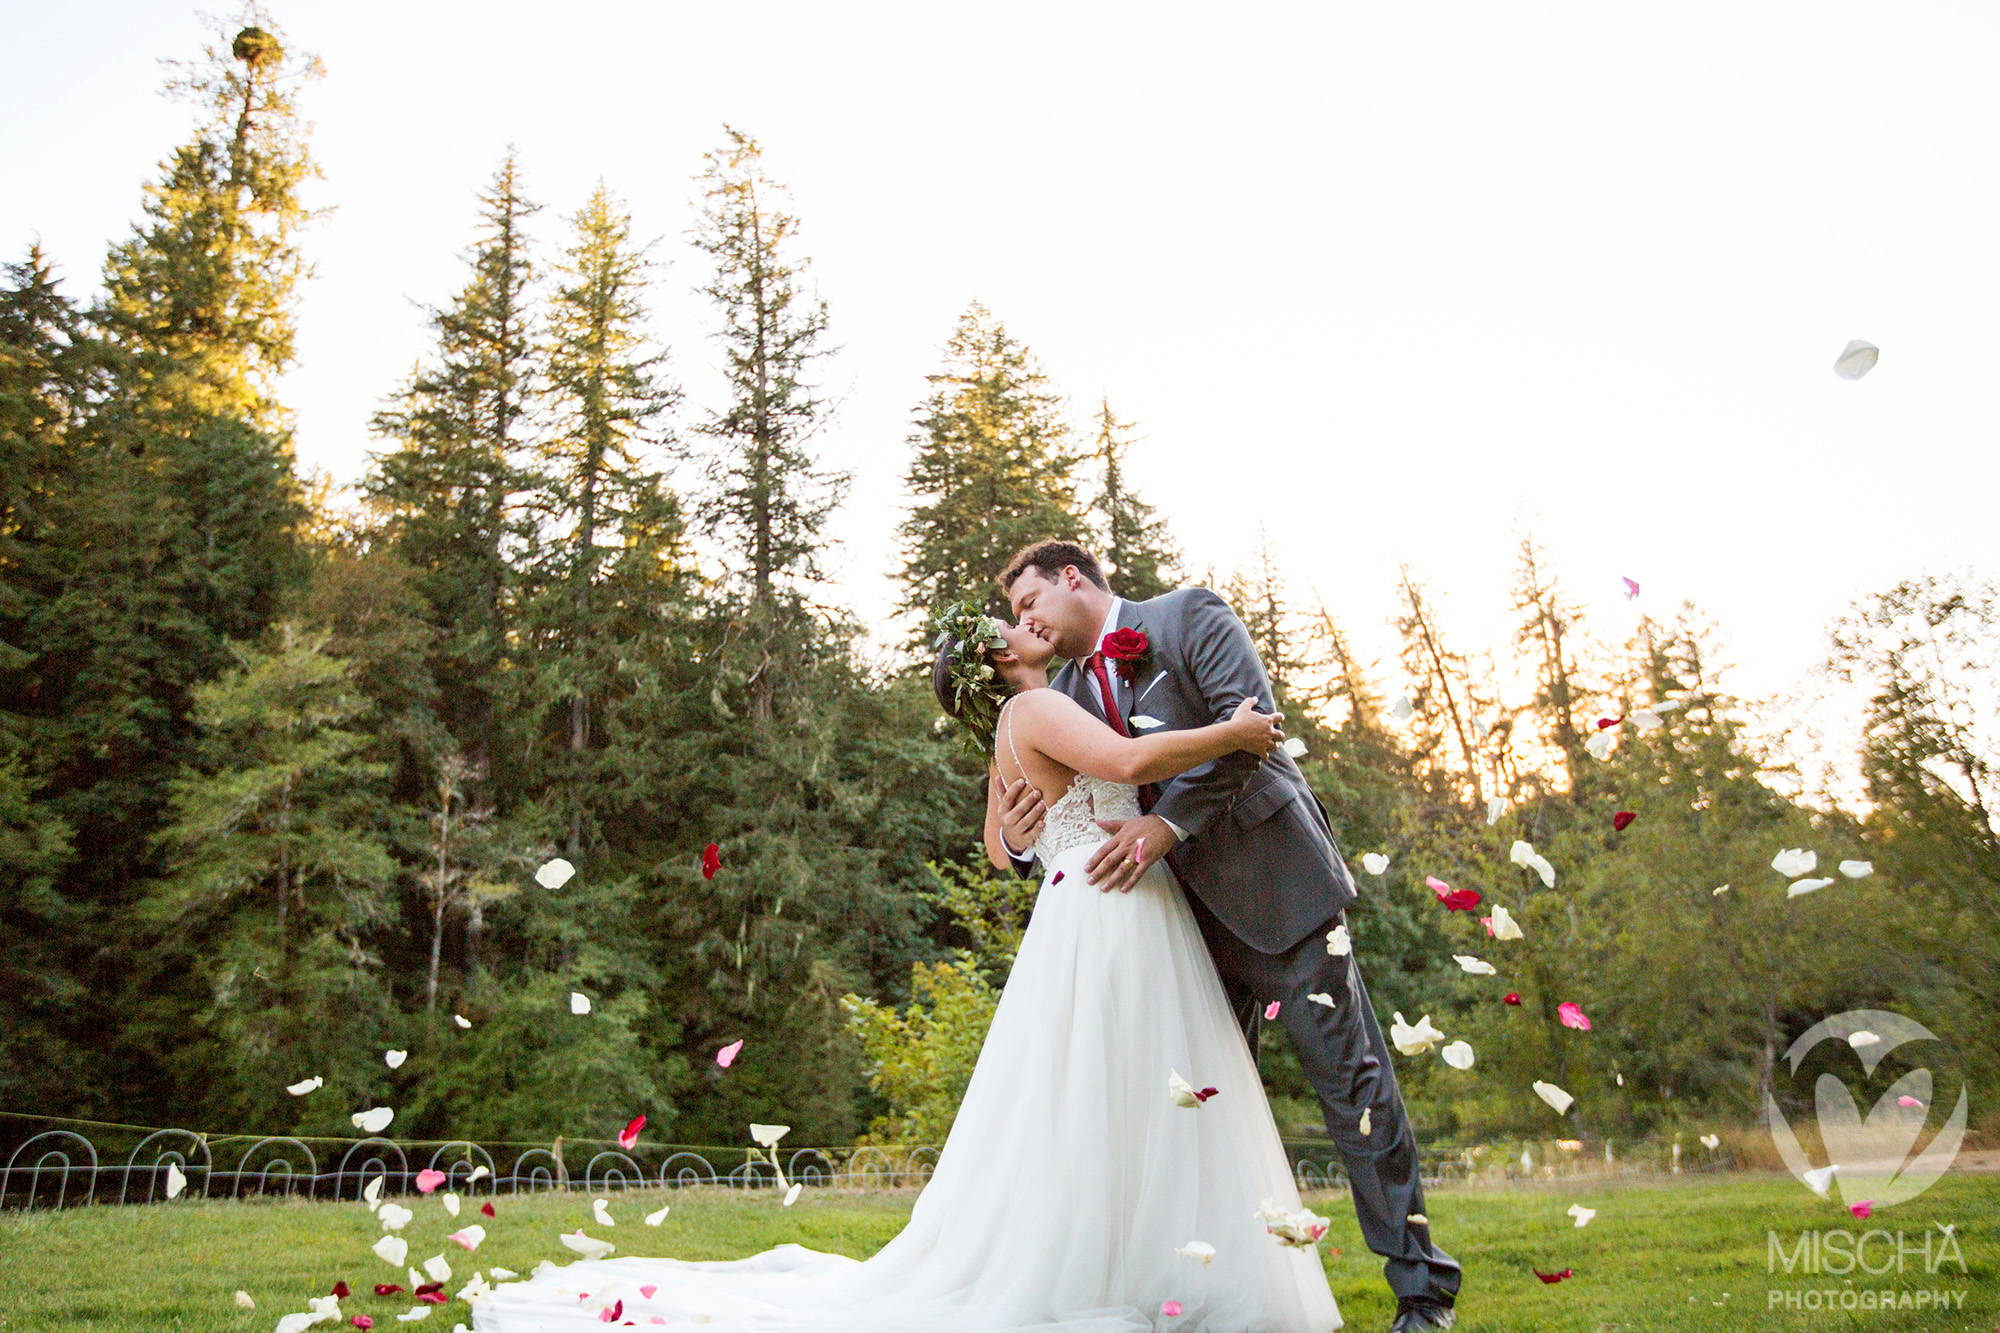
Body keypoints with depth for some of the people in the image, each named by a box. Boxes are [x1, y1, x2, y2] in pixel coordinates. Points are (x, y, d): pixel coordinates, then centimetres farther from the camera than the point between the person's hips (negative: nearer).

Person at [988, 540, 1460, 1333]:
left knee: (1350, 1076, -2)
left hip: (1273, 885, -6)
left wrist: (1166, 822, -25)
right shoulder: (1066, 695, 12)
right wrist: (1018, 842, -13)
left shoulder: (1190, 616, -2)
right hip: (1189, 916, 6)